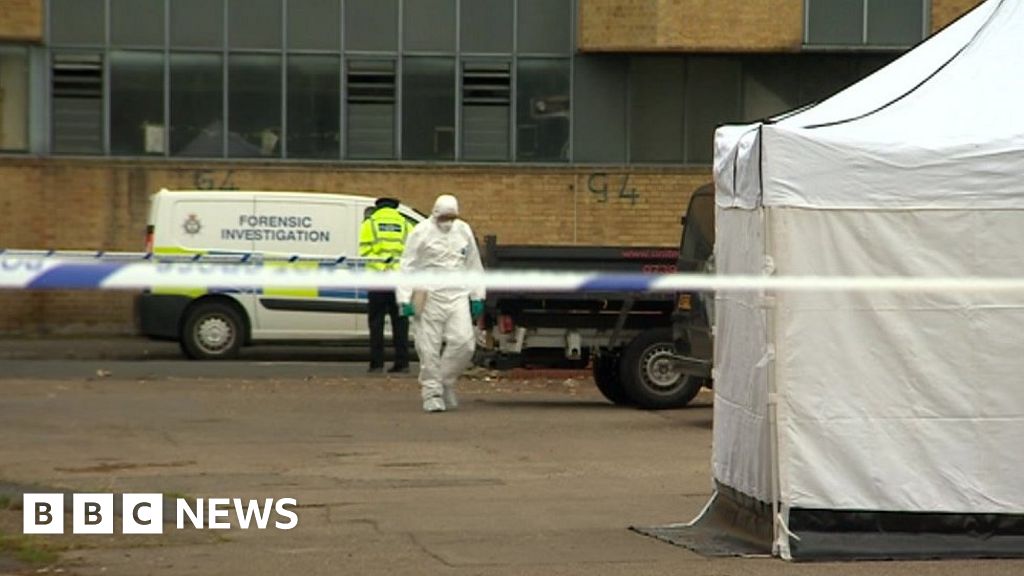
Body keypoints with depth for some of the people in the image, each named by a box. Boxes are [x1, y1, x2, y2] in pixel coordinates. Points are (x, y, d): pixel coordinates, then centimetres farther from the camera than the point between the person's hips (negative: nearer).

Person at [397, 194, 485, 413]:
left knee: (463, 341, -9)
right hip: (429, 298, -3)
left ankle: (446, 382, 11)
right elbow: (407, 267, -4)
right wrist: (405, 299, -10)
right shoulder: (421, 233, -3)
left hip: (458, 296, 3)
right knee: (429, 348, -4)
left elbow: (473, 265, 18)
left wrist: (477, 296, 15)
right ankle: (432, 393, 5)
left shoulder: (464, 231, 11)